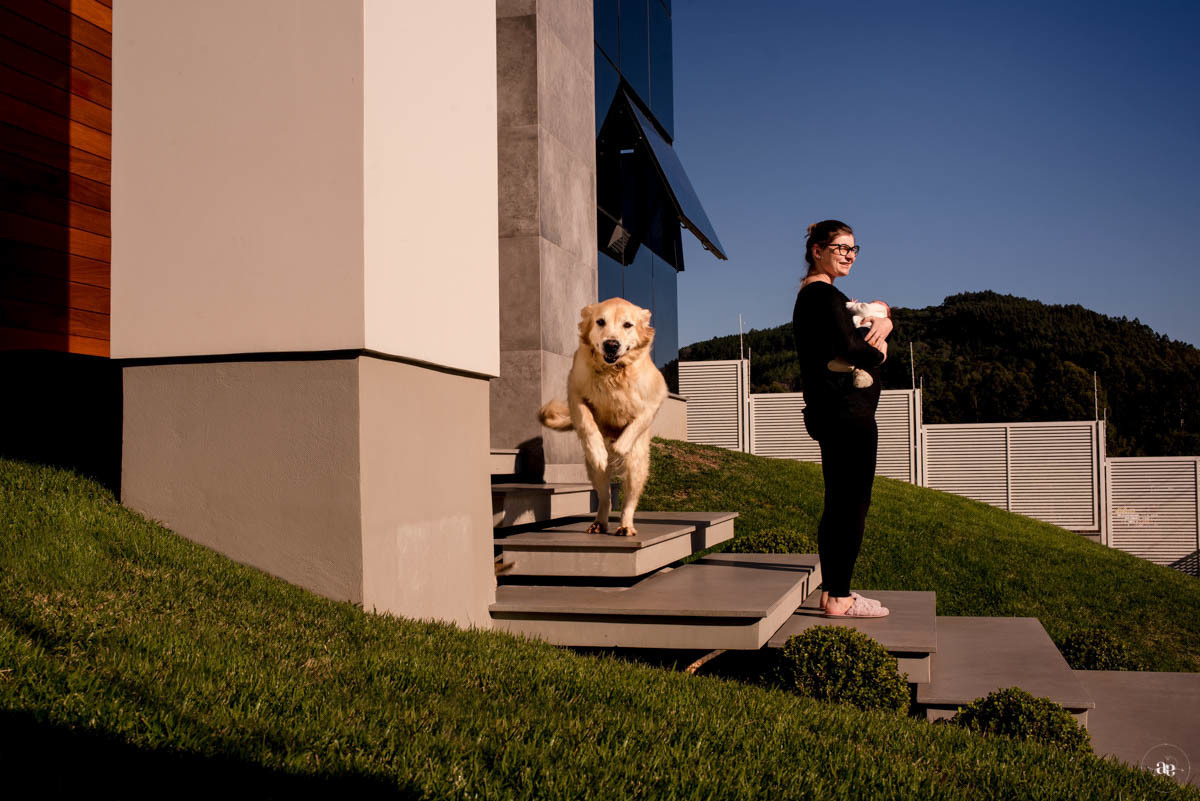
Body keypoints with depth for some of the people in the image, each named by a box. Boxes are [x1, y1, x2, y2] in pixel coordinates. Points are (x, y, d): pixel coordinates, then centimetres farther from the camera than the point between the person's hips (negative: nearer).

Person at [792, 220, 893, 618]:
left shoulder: (811, 295, 19)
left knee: (837, 503, 13)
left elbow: (882, 315, 21)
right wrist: (878, 351, -4)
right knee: (852, 503, -6)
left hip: (830, 413, 11)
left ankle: (832, 591, 19)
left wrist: (882, 323, -3)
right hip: (847, 410, -11)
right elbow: (848, 347, -25)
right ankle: (839, 597, -3)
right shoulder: (825, 294, -11)